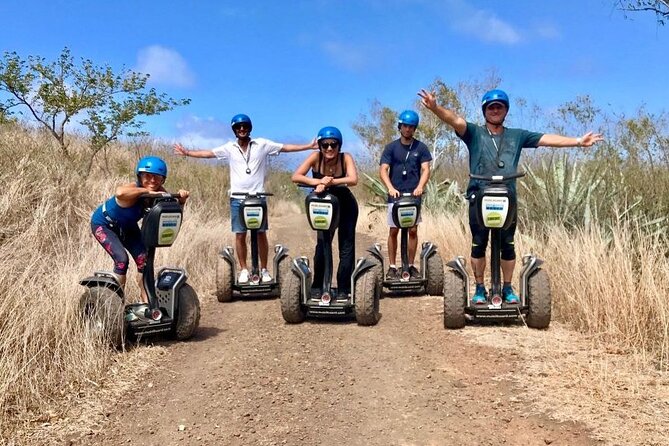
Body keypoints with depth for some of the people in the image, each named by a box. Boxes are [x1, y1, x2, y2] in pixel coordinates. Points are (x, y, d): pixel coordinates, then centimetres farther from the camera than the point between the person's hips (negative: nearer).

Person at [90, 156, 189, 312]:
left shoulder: (158, 192, -17)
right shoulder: (133, 190, -36)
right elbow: (120, 192, -60)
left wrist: (181, 200, -35)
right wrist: (146, 191, -53)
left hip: (127, 226, 6)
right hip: (103, 224, -6)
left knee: (143, 259, -6)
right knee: (121, 259, -21)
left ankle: (146, 303, 3)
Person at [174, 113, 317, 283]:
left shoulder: (262, 144, 3)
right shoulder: (230, 148, 7)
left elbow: (286, 147, 3)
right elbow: (208, 153, 12)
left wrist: (309, 146, -2)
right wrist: (187, 153, 7)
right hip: (237, 198, 1)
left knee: (261, 233, 2)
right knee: (240, 235, 4)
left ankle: (264, 269, 12)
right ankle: (243, 270, 14)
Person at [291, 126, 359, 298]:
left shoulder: (345, 158, -22)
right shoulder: (316, 157, -20)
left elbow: (353, 180, -39)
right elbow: (295, 177, -30)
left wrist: (330, 182, -48)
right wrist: (318, 182, -45)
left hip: (345, 206, -1)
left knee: (346, 247, -2)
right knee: (322, 245, 2)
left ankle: (343, 290, 7)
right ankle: (317, 286, 18)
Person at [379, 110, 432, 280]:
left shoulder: (420, 147, 5)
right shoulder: (391, 147, 4)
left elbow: (425, 169, -3)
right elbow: (383, 170, -4)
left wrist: (420, 186, -21)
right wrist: (390, 187, -21)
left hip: (414, 195, 1)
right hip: (395, 195, 0)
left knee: (413, 231, 3)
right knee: (393, 231, 1)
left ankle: (411, 265, 13)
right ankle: (392, 267, 8)